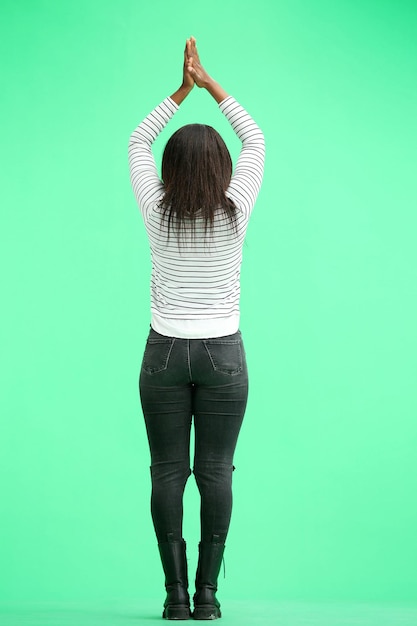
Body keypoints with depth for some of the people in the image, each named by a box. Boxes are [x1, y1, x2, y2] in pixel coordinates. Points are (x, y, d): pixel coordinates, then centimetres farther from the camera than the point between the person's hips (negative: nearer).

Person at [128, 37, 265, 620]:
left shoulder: (157, 211, -5)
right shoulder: (235, 211, -6)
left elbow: (138, 142, 11)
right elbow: (256, 140, 9)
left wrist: (182, 90, 14)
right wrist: (209, 84, 11)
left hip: (165, 353, 0)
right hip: (222, 353, 0)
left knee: (167, 471, 3)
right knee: (216, 470, 2)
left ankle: (176, 593, 2)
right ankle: (207, 592, 2)